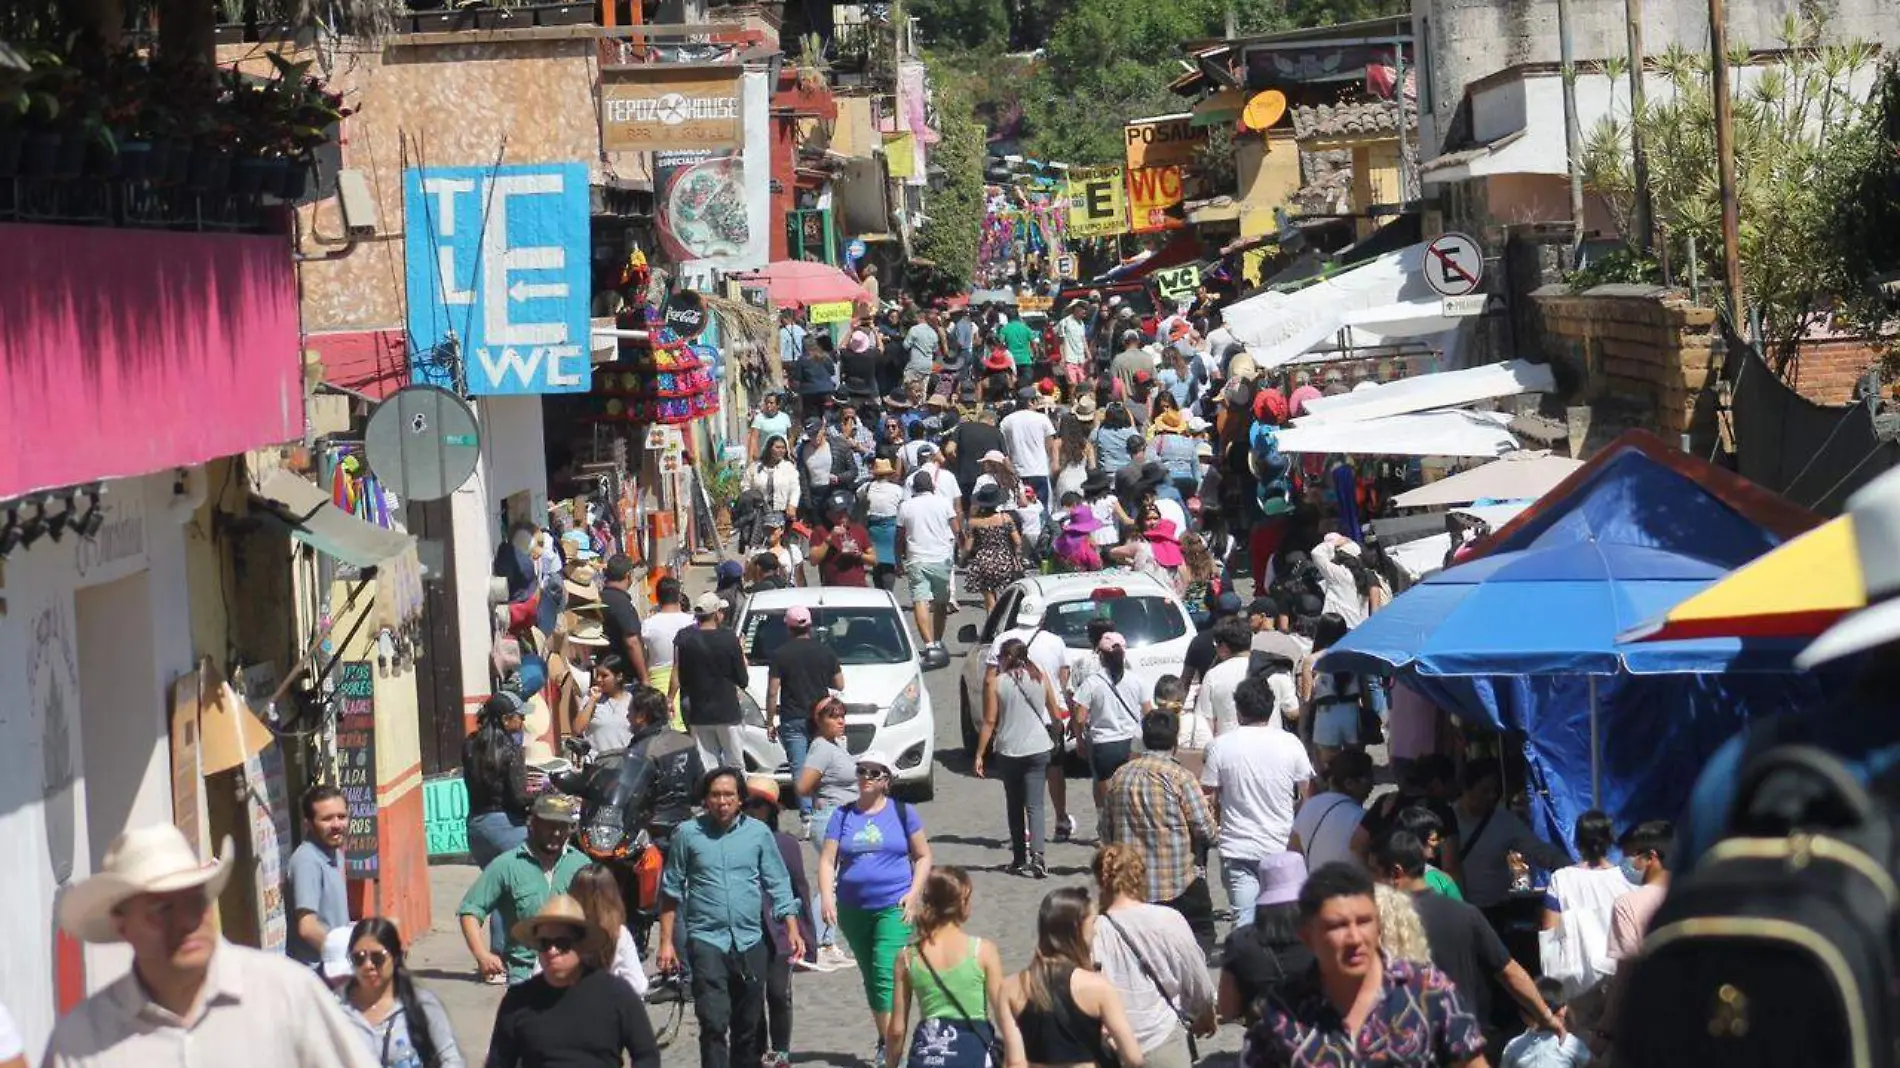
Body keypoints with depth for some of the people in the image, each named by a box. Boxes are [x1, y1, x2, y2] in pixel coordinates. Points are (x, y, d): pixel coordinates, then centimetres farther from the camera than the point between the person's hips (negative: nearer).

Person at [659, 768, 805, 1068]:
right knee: (713, 1023, -13)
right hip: (707, 939, -3)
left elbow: (778, 885, 7)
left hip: (750, 940, 3)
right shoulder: (688, 834, -1)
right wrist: (666, 942, 2)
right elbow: (671, 892, 4)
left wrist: (792, 930, -1)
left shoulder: (758, 833, 3)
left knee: (749, 1026, 11)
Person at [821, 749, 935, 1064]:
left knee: (886, 976, -15)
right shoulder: (843, 815, 7)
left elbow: (923, 856, 7)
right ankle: (885, 1041, 25)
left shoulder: (902, 813, 2)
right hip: (853, 909, 4)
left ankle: (888, 1047, -17)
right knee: (870, 978, 13)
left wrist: (913, 893, -7)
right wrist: (827, 898, -12)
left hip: (894, 907, -4)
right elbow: (827, 861, 3)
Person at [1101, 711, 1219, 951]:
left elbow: (1106, 832, 11)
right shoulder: (1180, 777, -11)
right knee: (1201, 934, 7)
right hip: (1179, 882, -4)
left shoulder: (1119, 776, 5)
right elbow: (1206, 830, -11)